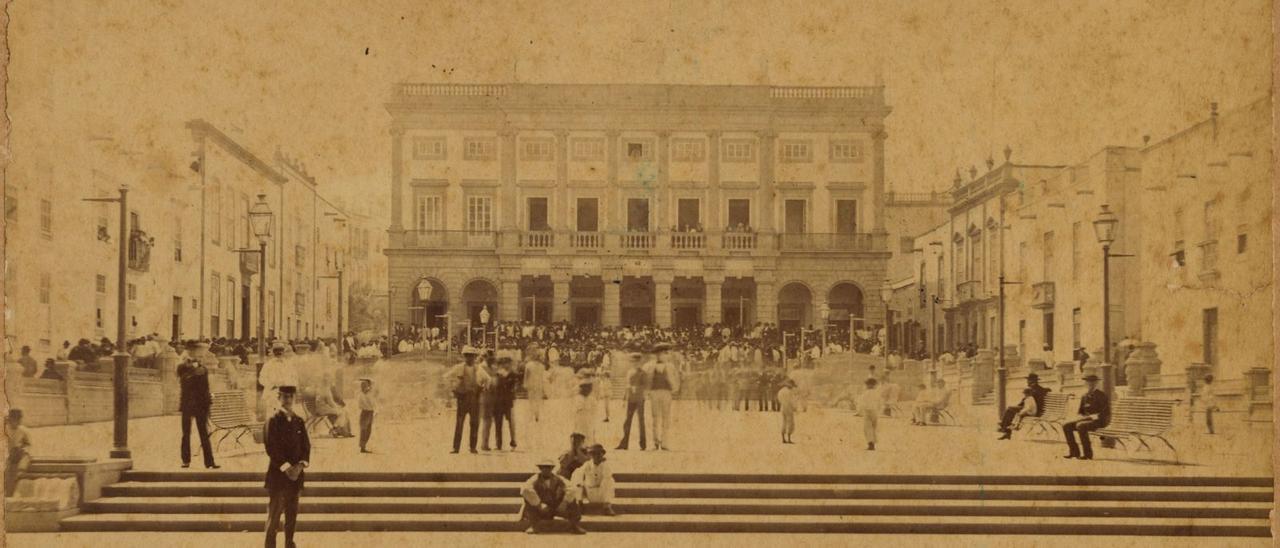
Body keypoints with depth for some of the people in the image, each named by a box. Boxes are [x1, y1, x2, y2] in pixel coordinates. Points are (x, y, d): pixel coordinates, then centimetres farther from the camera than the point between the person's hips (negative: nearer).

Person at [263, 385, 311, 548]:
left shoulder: (299, 421, 11)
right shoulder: (272, 421, -5)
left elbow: (306, 446, 10)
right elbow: (271, 448, -11)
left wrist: (301, 465, -6)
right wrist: (286, 467, -15)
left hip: (295, 473, 5)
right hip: (277, 473, -5)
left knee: (292, 513, 8)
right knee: (274, 512, -4)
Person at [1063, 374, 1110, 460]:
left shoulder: (1101, 395, -8)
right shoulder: (1085, 396, 13)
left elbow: (1106, 412, -15)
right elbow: (1080, 411, 19)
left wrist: (1092, 416, -19)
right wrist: (1082, 416, -3)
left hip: (1099, 421, -7)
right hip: (1086, 419, 7)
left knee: (1080, 426, -35)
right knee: (1066, 426, -11)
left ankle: (1087, 453, -27)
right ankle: (1074, 451, -6)